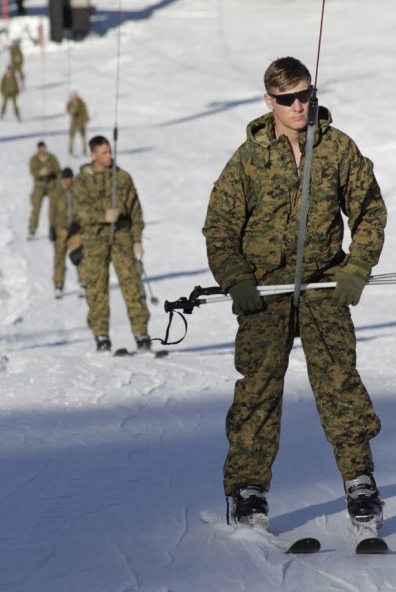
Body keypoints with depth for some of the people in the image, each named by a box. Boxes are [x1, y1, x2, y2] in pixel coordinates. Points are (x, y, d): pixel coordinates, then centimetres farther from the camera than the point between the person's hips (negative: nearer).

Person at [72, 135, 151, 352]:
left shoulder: (123, 177, 9)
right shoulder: (83, 180, 5)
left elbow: (135, 210, 10)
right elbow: (79, 210, -6)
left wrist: (137, 240, 3)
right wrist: (103, 216, -21)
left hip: (122, 237, 1)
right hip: (95, 238, 0)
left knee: (132, 283, -6)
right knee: (97, 287, -1)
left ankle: (141, 334, -4)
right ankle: (101, 337, 6)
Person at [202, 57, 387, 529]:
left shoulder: (337, 148, 1)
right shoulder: (249, 157, -2)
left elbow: (369, 210, 9)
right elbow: (220, 226, 3)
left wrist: (356, 271, -1)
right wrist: (236, 282, -9)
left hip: (324, 285, 1)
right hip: (263, 288, -1)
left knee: (338, 378, -7)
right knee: (258, 384, -3)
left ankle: (359, 478, 1)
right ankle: (247, 487, 6)